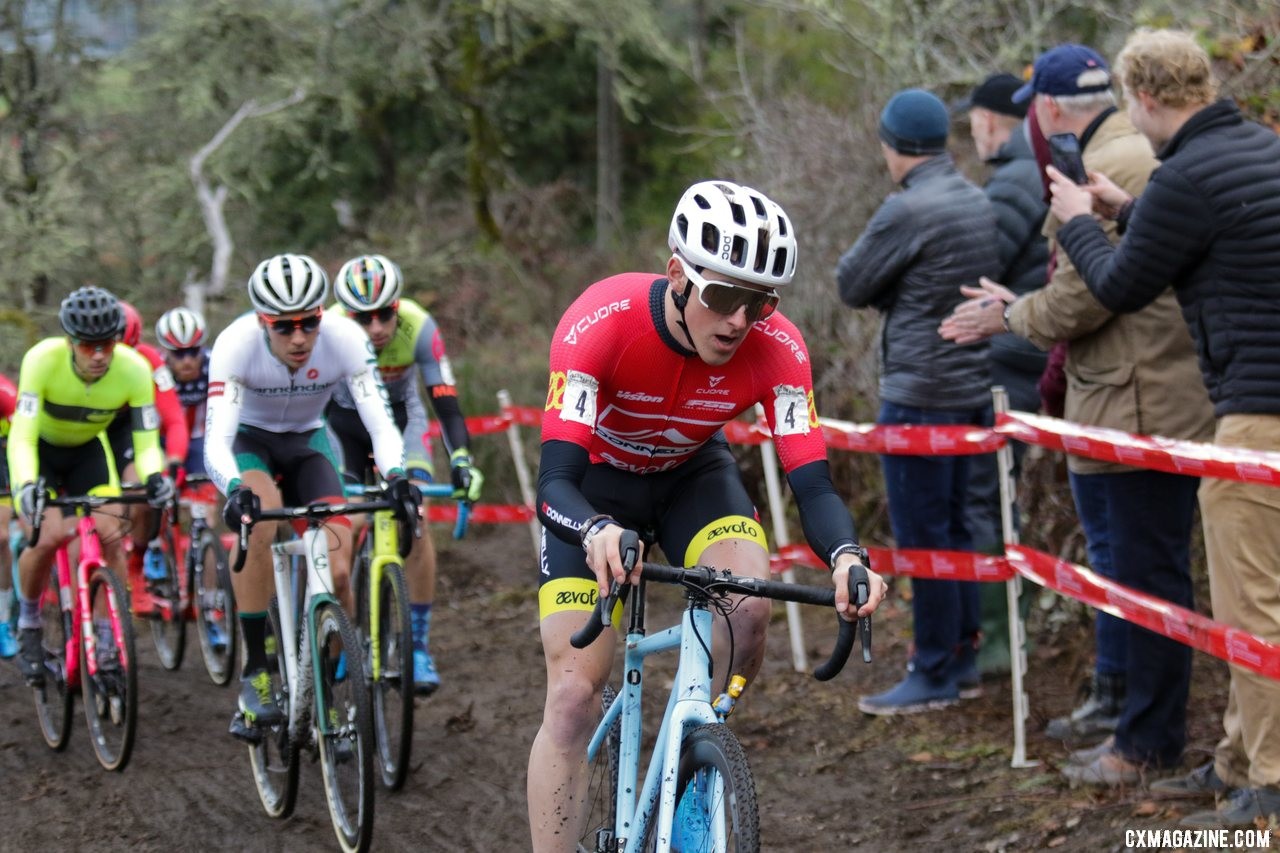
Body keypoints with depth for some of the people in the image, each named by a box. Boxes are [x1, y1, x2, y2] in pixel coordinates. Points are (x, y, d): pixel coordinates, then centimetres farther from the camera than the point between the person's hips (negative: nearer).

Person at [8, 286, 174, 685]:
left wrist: (154, 476, -47)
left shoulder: (134, 369, -29)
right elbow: (22, 437, -37)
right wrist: (26, 485, -55)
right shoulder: (42, 360, -34)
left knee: (110, 536, -16)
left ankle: (108, 643, -1)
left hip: (89, 449, 2)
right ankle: (28, 625, 5)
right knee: (46, 537, -22)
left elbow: (146, 441, -25)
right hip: (40, 448, -2)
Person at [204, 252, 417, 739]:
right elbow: (216, 441, -38)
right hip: (249, 439, -2)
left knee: (336, 575, -16)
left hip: (307, 443, 2)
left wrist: (394, 475, -51)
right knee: (262, 516, -36)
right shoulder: (236, 344, -32)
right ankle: (254, 674, -27)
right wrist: (235, 490, -58)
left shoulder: (346, 339, -28)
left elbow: (381, 423, -30)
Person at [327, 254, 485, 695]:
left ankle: (419, 644, -10)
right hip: (344, 416, 0)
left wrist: (462, 461, -43)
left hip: (400, 415, 0)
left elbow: (446, 403, -30)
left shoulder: (418, 327, -31)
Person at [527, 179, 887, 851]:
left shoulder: (776, 347, -27)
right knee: (573, 694, -14)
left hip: (692, 474, 2)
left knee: (750, 608, -27)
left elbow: (812, 485, -28)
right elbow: (555, 479, -38)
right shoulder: (600, 323, -35)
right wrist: (597, 532, -61)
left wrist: (845, 555, -50)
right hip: (595, 484, -2)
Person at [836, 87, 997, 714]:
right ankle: (962, 659, 22)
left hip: (920, 395, -8)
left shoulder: (907, 210, -18)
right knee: (955, 527, 16)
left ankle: (935, 676, 3)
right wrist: (898, 294, 5)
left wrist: (870, 276, 10)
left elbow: (853, 287, -8)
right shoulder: (980, 203, 8)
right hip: (976, 386, 8)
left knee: (922, 536, -1)